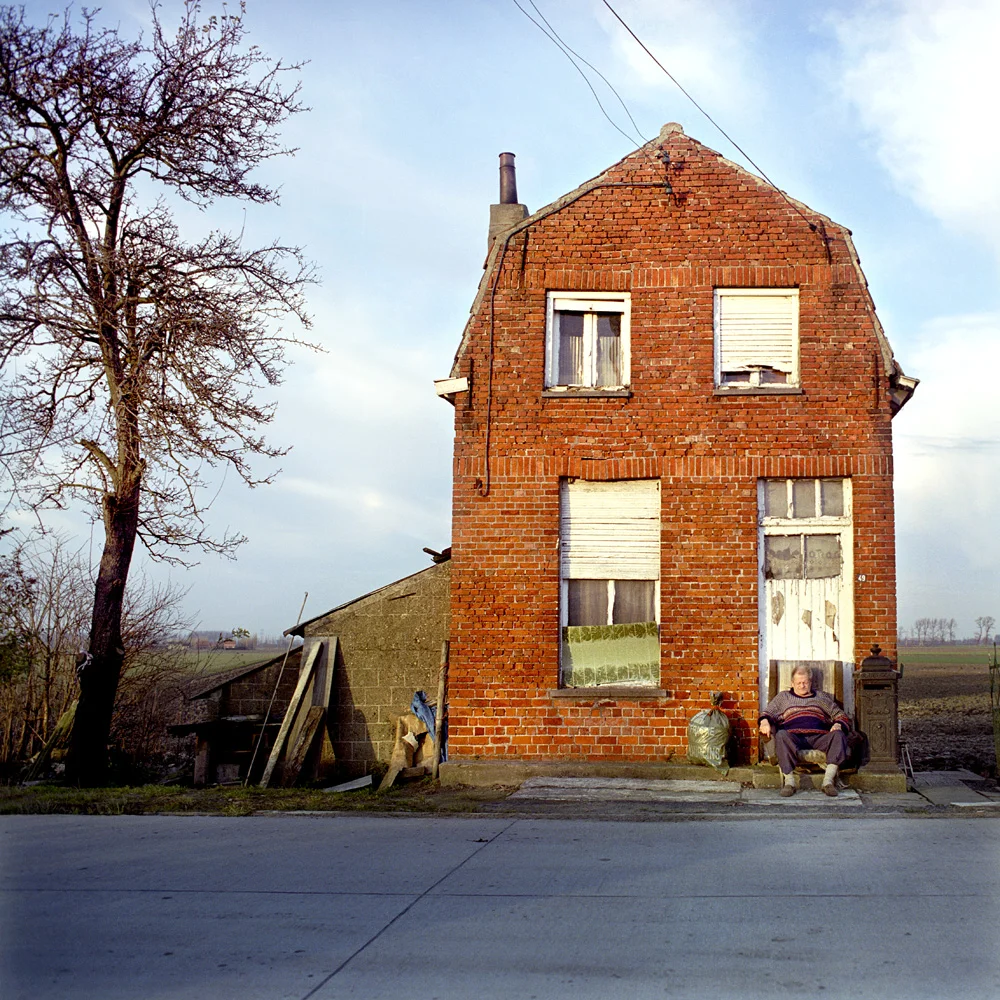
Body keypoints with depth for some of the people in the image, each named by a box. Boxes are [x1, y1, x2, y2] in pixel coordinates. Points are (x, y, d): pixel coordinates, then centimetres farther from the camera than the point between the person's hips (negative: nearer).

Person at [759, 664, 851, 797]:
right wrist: (765, 721, -8)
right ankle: (789, 780, -41)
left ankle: (828, 779, -38)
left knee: (838, 735, -30)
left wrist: (838, 725, 1)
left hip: (818, 737, 2)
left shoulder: (822, 697, 31)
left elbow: (842, 715, 26)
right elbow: (768, 713, 17)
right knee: (781, 735, -37)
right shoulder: (783, 697, 29)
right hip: (793, 736, -1)